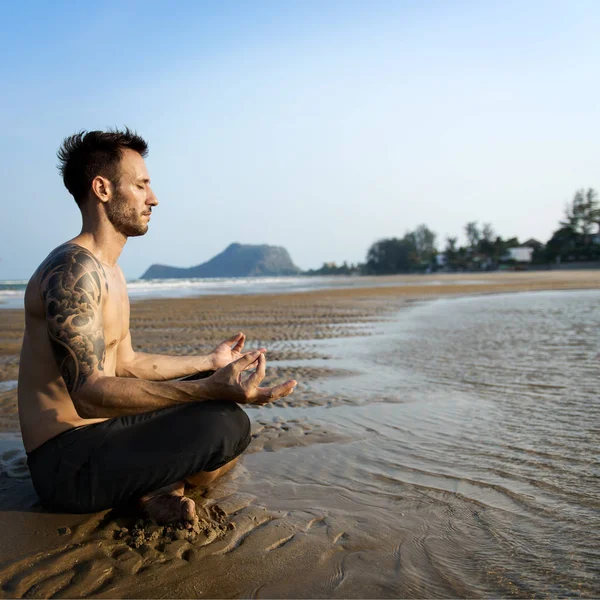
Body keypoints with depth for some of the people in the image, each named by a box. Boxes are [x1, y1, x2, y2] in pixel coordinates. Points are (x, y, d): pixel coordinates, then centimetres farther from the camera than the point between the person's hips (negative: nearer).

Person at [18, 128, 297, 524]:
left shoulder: (110, 272, 14)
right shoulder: (73, 269, -20)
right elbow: (88, 394, -29)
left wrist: (210, 363, 23)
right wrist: (210, 388, -39)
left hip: (100, 434, 10)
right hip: (67, 462, -10)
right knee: (228, 425, -27)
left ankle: (162, 485, 0)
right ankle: (160, 486, 1)